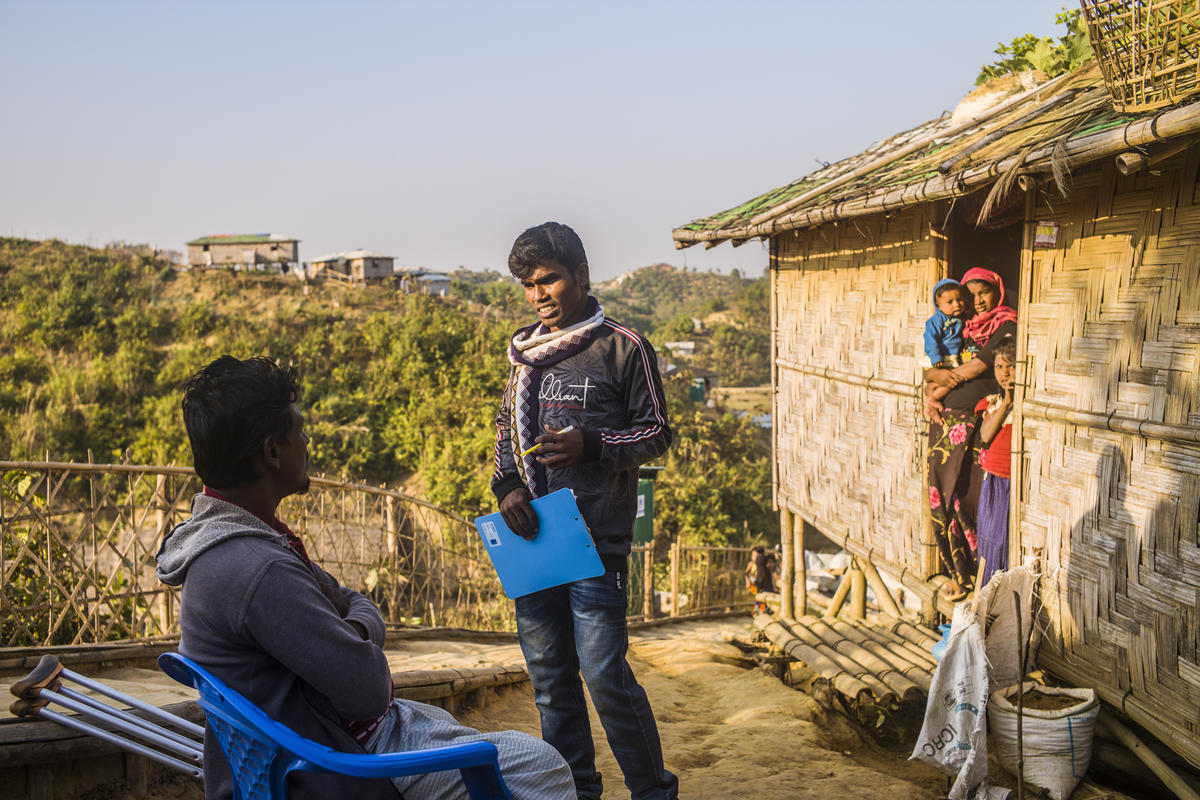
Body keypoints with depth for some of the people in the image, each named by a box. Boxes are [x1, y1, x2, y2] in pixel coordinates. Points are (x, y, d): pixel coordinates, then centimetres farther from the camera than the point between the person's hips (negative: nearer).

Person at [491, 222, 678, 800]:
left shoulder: (623, 348, -3)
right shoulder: (524, 352, 13)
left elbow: (657, 433, -1)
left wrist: (591, 445, -17)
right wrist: (507, 484, 1)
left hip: (596, 539, -6)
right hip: (532, 538, 6)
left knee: (604, 674, -6)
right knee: (550, 676, 12)